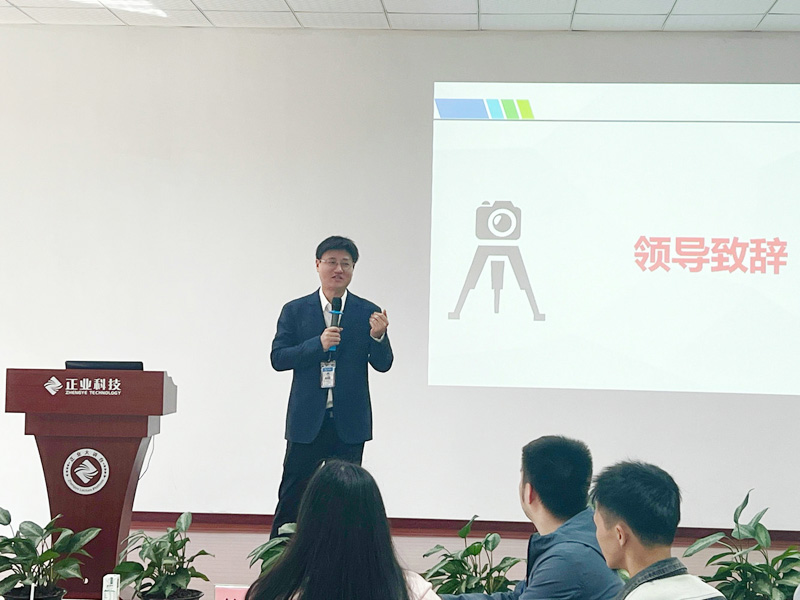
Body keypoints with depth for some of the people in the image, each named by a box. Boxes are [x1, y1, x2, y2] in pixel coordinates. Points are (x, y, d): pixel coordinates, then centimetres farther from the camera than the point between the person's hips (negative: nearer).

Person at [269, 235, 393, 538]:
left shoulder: (368, 313, 4)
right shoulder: (295, 311, 3)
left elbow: (383, 364, 0)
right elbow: (278, 358, -3)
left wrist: (377, 336, -20)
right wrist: (318, 344, -16)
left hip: (349, 422, 1)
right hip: (307, 421, -1)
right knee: (292, 496, 2)